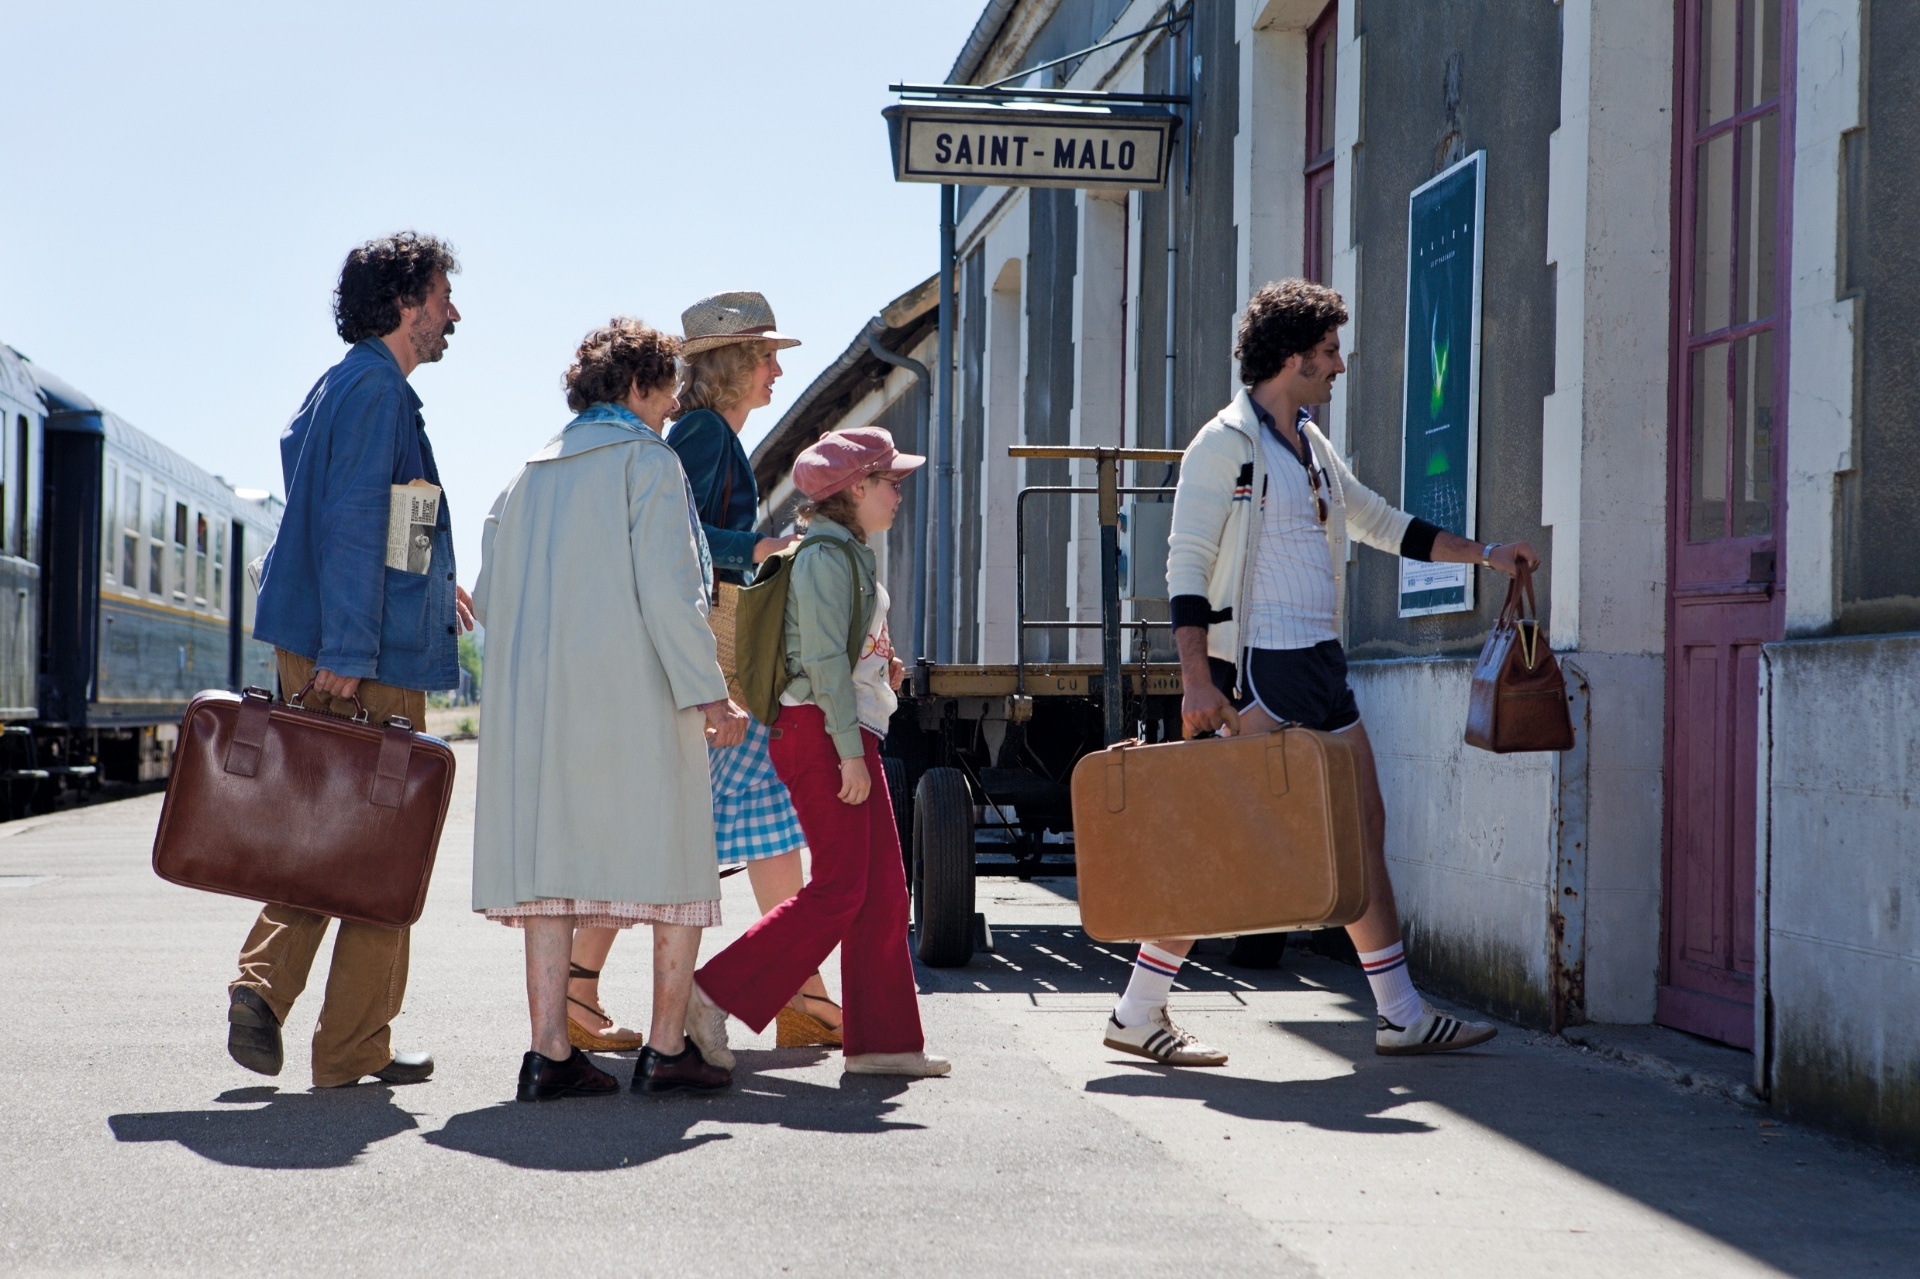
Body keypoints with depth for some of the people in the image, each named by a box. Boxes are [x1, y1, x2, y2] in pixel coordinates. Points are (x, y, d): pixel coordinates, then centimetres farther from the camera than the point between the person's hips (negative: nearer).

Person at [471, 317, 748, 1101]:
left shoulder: (527, 474, 14)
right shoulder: (649, 462, -3)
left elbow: (487, 596, 13)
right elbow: (668, 590, -12)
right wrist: (708, 692, -12)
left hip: (534, 701, 6)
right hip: (634, 697, -5)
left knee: (551, 863, 4)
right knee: (675, 863, 3)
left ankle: (549, 1051, -1)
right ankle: (667, 1048, 0)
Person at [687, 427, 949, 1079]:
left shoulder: (849, 553, 20)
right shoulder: (827, 555, -12)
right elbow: (824, 658, -19)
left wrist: (883, 670, 7)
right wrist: (849, 751, -21)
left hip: (850, 732, 10)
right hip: (822, 731, -10)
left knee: (882, 890, 7)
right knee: (838, 890, -11)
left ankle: (883, 1038, 9)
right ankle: (714, 994, -7)